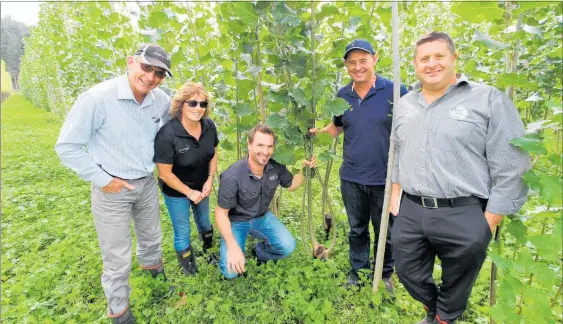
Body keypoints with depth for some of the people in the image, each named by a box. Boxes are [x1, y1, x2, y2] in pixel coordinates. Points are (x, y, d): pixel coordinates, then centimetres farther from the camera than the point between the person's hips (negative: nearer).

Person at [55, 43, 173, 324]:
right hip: (112, 189, -5)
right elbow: (67, 147, -16)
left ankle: (156, 276, 57)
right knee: (117, 259, 9)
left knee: (151, 239, 27)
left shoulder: (161, 100, -7)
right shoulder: (97, 98, -22)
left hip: (147, 184, 5)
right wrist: (102, 180, -16)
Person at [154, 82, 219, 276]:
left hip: (201, 186, 5)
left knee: (204, 222, 27)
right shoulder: (167, 134, -31)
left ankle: (209, 251, 55)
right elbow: (165, 174, -24)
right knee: (182, 232, 13)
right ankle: (188, 270, 38)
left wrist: (210, 180, -8)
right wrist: (189, 192, -17)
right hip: (176, 191, -5)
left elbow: (213, 153, 1)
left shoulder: (209, 126, -15)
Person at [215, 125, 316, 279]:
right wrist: (233, 247, -30)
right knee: (231, 271, -17)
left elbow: (291, 185, 5)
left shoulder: (277, 167, -17)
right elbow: (221, 213, -21)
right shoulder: (232, 176, -32)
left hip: (262, 217, 4)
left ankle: (260, 252, 18)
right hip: (236, 221, -4)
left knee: (287, 247, -14)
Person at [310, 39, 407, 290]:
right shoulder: (342, 96, 3)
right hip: (351, 178, 3)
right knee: (357, 230, 19)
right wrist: (319, 131, -4)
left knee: (385, 232, 15)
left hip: (385, 178, -3)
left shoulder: (395, 91, -9)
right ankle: (358, 271, 39)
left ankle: (385, 275, 38)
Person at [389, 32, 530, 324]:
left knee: (456, 287, 17)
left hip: (463, 217, -4)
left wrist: (488, 224, -11)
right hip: (409, 213, 5)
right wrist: (396, 193, 11)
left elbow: (511, 170, -8)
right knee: (409, 275, 20)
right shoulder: (404, 105, 10)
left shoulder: (489, 100, -6)